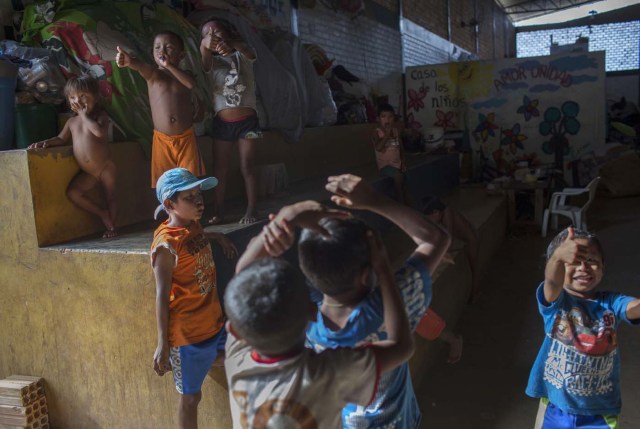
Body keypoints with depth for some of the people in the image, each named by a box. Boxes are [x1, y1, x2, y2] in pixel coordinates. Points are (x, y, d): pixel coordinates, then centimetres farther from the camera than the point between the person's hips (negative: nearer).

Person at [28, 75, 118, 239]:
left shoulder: (100, 115, -8)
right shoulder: (72, 122, 8)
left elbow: (99, 132, -29)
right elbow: (61, 139, 18)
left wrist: (84, 115, -19)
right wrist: (46, 142, -2)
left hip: (105, 168, -5)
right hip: (87, 172, 5)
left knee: (110, 195, 4)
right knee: (72, 192, -11)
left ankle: (111, 226, 21)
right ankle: (102, 214, 4)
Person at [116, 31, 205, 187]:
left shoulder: (184, 75, 4)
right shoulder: (153, 74, -2)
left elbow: (191, 83, -19)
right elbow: (141, 66, -26)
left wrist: (169, 66, -22)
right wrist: (130, 61, -49)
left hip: (186, 138, 0)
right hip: (162, 139, 0)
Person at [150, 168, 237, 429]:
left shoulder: (194, 226, 1)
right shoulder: (166, 245, -22)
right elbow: (162, 296, -20)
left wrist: (216, 237, 8)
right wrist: (162, 344, -19)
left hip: (215, 323, 7)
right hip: (188, 334, -7)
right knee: (190, 397, 11)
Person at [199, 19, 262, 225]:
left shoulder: (242, 55, 2)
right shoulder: (212, 62, 6)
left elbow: (249, 52, -23)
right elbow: (205, 60, -19)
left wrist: (231, 44, -47)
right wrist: (205, 45, -44)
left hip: (247, 120, -2)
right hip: (222, 122, 2)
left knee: (247, 167, 0)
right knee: (219, 169, 4)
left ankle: (252, 209, 8)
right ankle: (218, 211, 11)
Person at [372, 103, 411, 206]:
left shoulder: (396, 130, 9)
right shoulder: (377, 132, -7)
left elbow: (401, 147, 13)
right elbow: (378, 147, -25)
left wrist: (403, 162, 2)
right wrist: (387, 134, -21)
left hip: (397, 163, 5)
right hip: (385, 165, -5)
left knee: (405, 186, -5)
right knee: (398, 176, -30)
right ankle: (400, 207, -19)